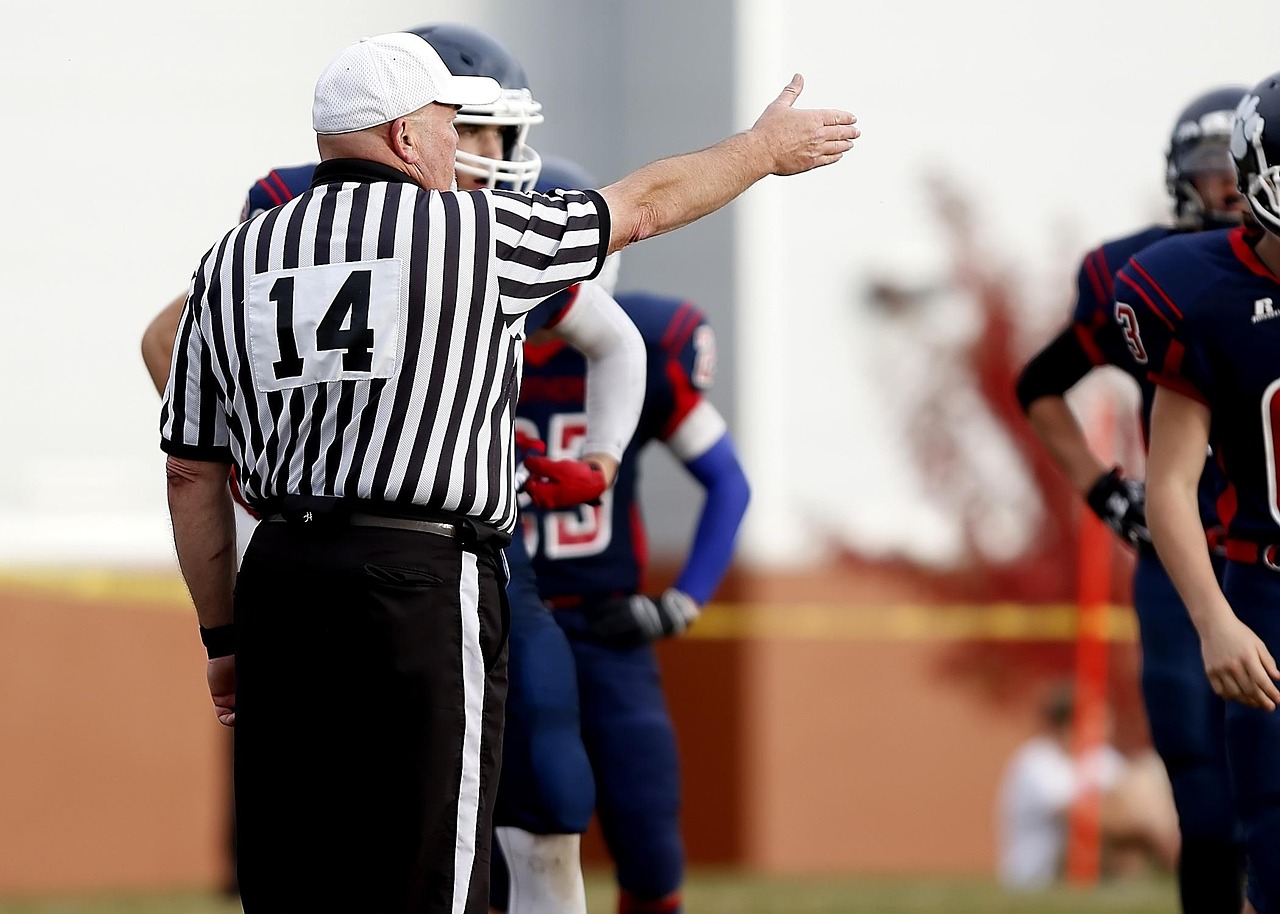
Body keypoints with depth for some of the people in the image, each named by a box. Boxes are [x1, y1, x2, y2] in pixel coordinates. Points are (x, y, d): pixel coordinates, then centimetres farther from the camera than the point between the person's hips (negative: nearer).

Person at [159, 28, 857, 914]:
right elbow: (646, 204, 14)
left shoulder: (233, 262, 9)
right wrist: (765, 149, 32)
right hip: (422, 582, -5)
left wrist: (223, 638, 20)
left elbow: (193, 474, 12)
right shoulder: (474, 231, -2)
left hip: (280, 579, 5)